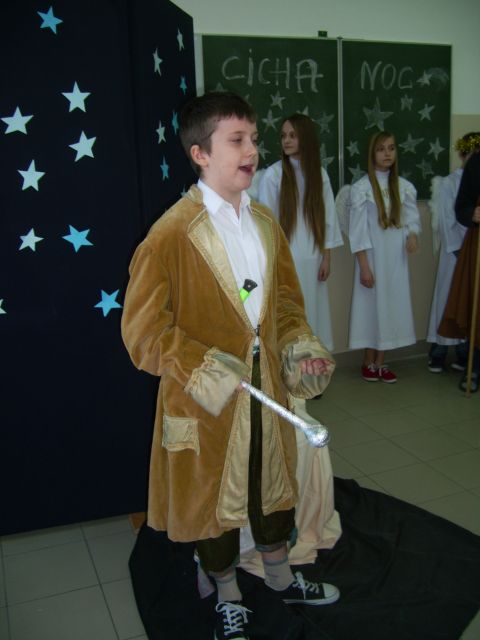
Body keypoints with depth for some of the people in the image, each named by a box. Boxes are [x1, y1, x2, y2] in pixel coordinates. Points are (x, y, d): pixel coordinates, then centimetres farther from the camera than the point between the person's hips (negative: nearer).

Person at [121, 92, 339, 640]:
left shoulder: (265, 223, 4)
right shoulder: (171, 234, -18)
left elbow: (285, 300, 12)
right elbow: (143, 329, -18)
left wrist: (301, 349, -4)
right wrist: (204, 370, -27)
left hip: (266, 384, 6)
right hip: (205, 397, -6)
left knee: (273, 482, 23)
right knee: (212, 493, 14)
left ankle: (281, 579, 49)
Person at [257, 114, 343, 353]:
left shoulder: (319, 173, 5)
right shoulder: (273, 174, -7)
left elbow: (327, 216, 7)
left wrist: (326, 257, 4)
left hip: (312, 258, 4)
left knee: (312, 312, 10)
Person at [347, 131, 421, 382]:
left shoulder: (404, 187, 6)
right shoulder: (361, 187, -7)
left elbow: (412, 217, 10)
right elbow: (358, 230, -9)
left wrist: (412, 234, -13)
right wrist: (364, 266, -13)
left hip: (396, 258, 4)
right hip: (373, 257, -4)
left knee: (392, 304, 6)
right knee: (371, 304, 2)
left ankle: (381, 362, 18)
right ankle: (369, 361, 18)